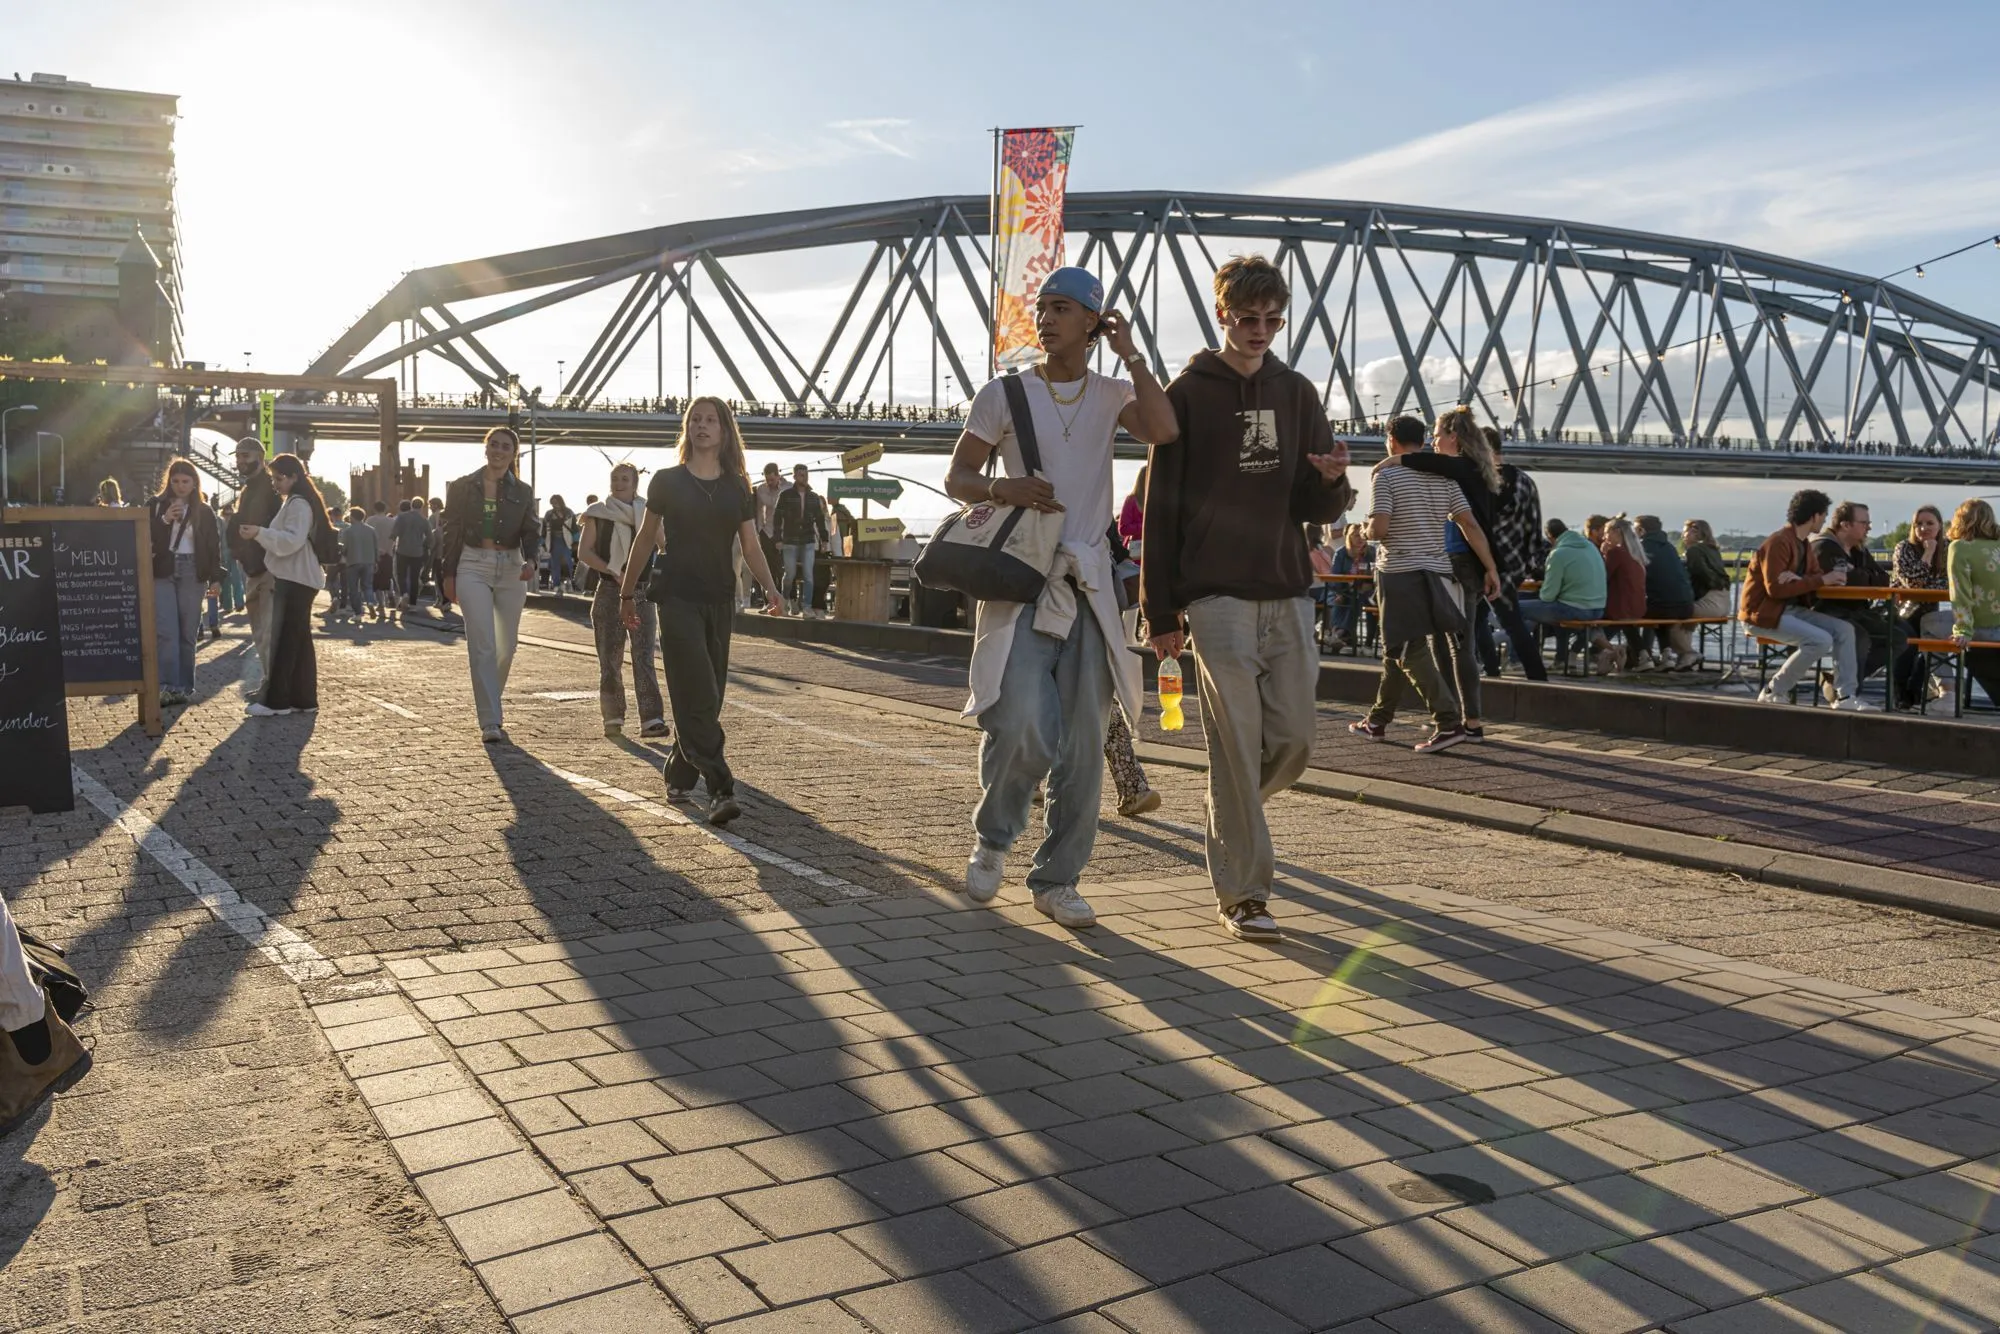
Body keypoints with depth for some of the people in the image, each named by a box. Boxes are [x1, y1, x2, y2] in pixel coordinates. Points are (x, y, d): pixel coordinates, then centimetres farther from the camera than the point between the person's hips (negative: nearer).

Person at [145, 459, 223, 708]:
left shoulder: (204, 511, 10)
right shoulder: (155, 505, 8)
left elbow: (214, 545, 9)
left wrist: (215, 577, 2)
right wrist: (165, 520, -13)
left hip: (192, 573, 1)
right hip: (162, 572, -1)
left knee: (188, 633, 2)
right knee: (166, 631, -11)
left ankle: (185, 687, 8)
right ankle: (167, 687, -13)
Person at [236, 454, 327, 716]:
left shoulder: (299, 504, -12)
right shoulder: (291, 502, 20)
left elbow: (293, 540, -24)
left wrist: (260, 533, -30)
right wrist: (260, 534, 17)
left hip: (296, 581, -11)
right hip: (292, 579, 11)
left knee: (284, 639, -9)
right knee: (298, 639, 9)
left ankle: (276, 700, -8)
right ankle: (303, 698, 10)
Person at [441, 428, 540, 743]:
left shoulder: (522, 492, 8)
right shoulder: (463, 487, 4)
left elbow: (531, 531, 3)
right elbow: (451, 531, 6)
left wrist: (530, 560, -17)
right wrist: (448, 574, 3)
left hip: (511, 568, 3)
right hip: (473, 566, -3)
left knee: (507, 645, 9)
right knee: (482, 645, -12)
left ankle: (489, 702, 34)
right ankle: (490, 721, -13)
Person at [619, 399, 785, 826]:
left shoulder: (737, 487, 8)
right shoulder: (668, 481, 2)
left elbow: (751, 545, 2)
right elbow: (645, 539, 8)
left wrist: (769, 587, -15)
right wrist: (627, 593, 11)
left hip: (719, 601, 4)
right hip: (678, 598, -4)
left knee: (706, 698, 8)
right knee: (699, 698, -12)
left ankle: (679, 778, 24)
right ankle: (721, 791, -18)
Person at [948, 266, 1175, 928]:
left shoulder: (1111, 394, 8)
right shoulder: (1004, 393, 4)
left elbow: (1163, 429, -13)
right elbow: (956, 478, 5)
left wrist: (1130, 353, -5)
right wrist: (1002, 487, -15)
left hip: (1089, 582, 3)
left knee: (1084, 742, 4)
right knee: (1021, 724, -19)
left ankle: (1057, 879, 16)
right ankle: (992, 837, 10)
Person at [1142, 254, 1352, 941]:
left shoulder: (1297, 393, 12)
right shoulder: (1187, 394, 1)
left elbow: (1316, 510, 11)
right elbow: (1160, 509, -1)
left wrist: (1332, 482, -13)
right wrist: (1162, 612, -4)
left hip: (1289, 594, 4)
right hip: (1218, 596, -4)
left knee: (1294, 740, 4)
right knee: (1237, 746, -6)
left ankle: (1227, 820, 33)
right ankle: (1242, 894, 3)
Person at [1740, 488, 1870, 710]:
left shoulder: (1804, 544, 11)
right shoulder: (1779, 542, -19)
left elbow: (1816, 576, 7)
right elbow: (1775, 589, -25)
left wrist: (1798, 580, -17)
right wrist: (1821, 580, -22)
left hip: (1791, 609, 9)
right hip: (1764, 613, -9)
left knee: (1843, 630, -4)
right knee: (1821, 640, -24)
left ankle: (1845, 695, -2)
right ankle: (1774, 692, -11)